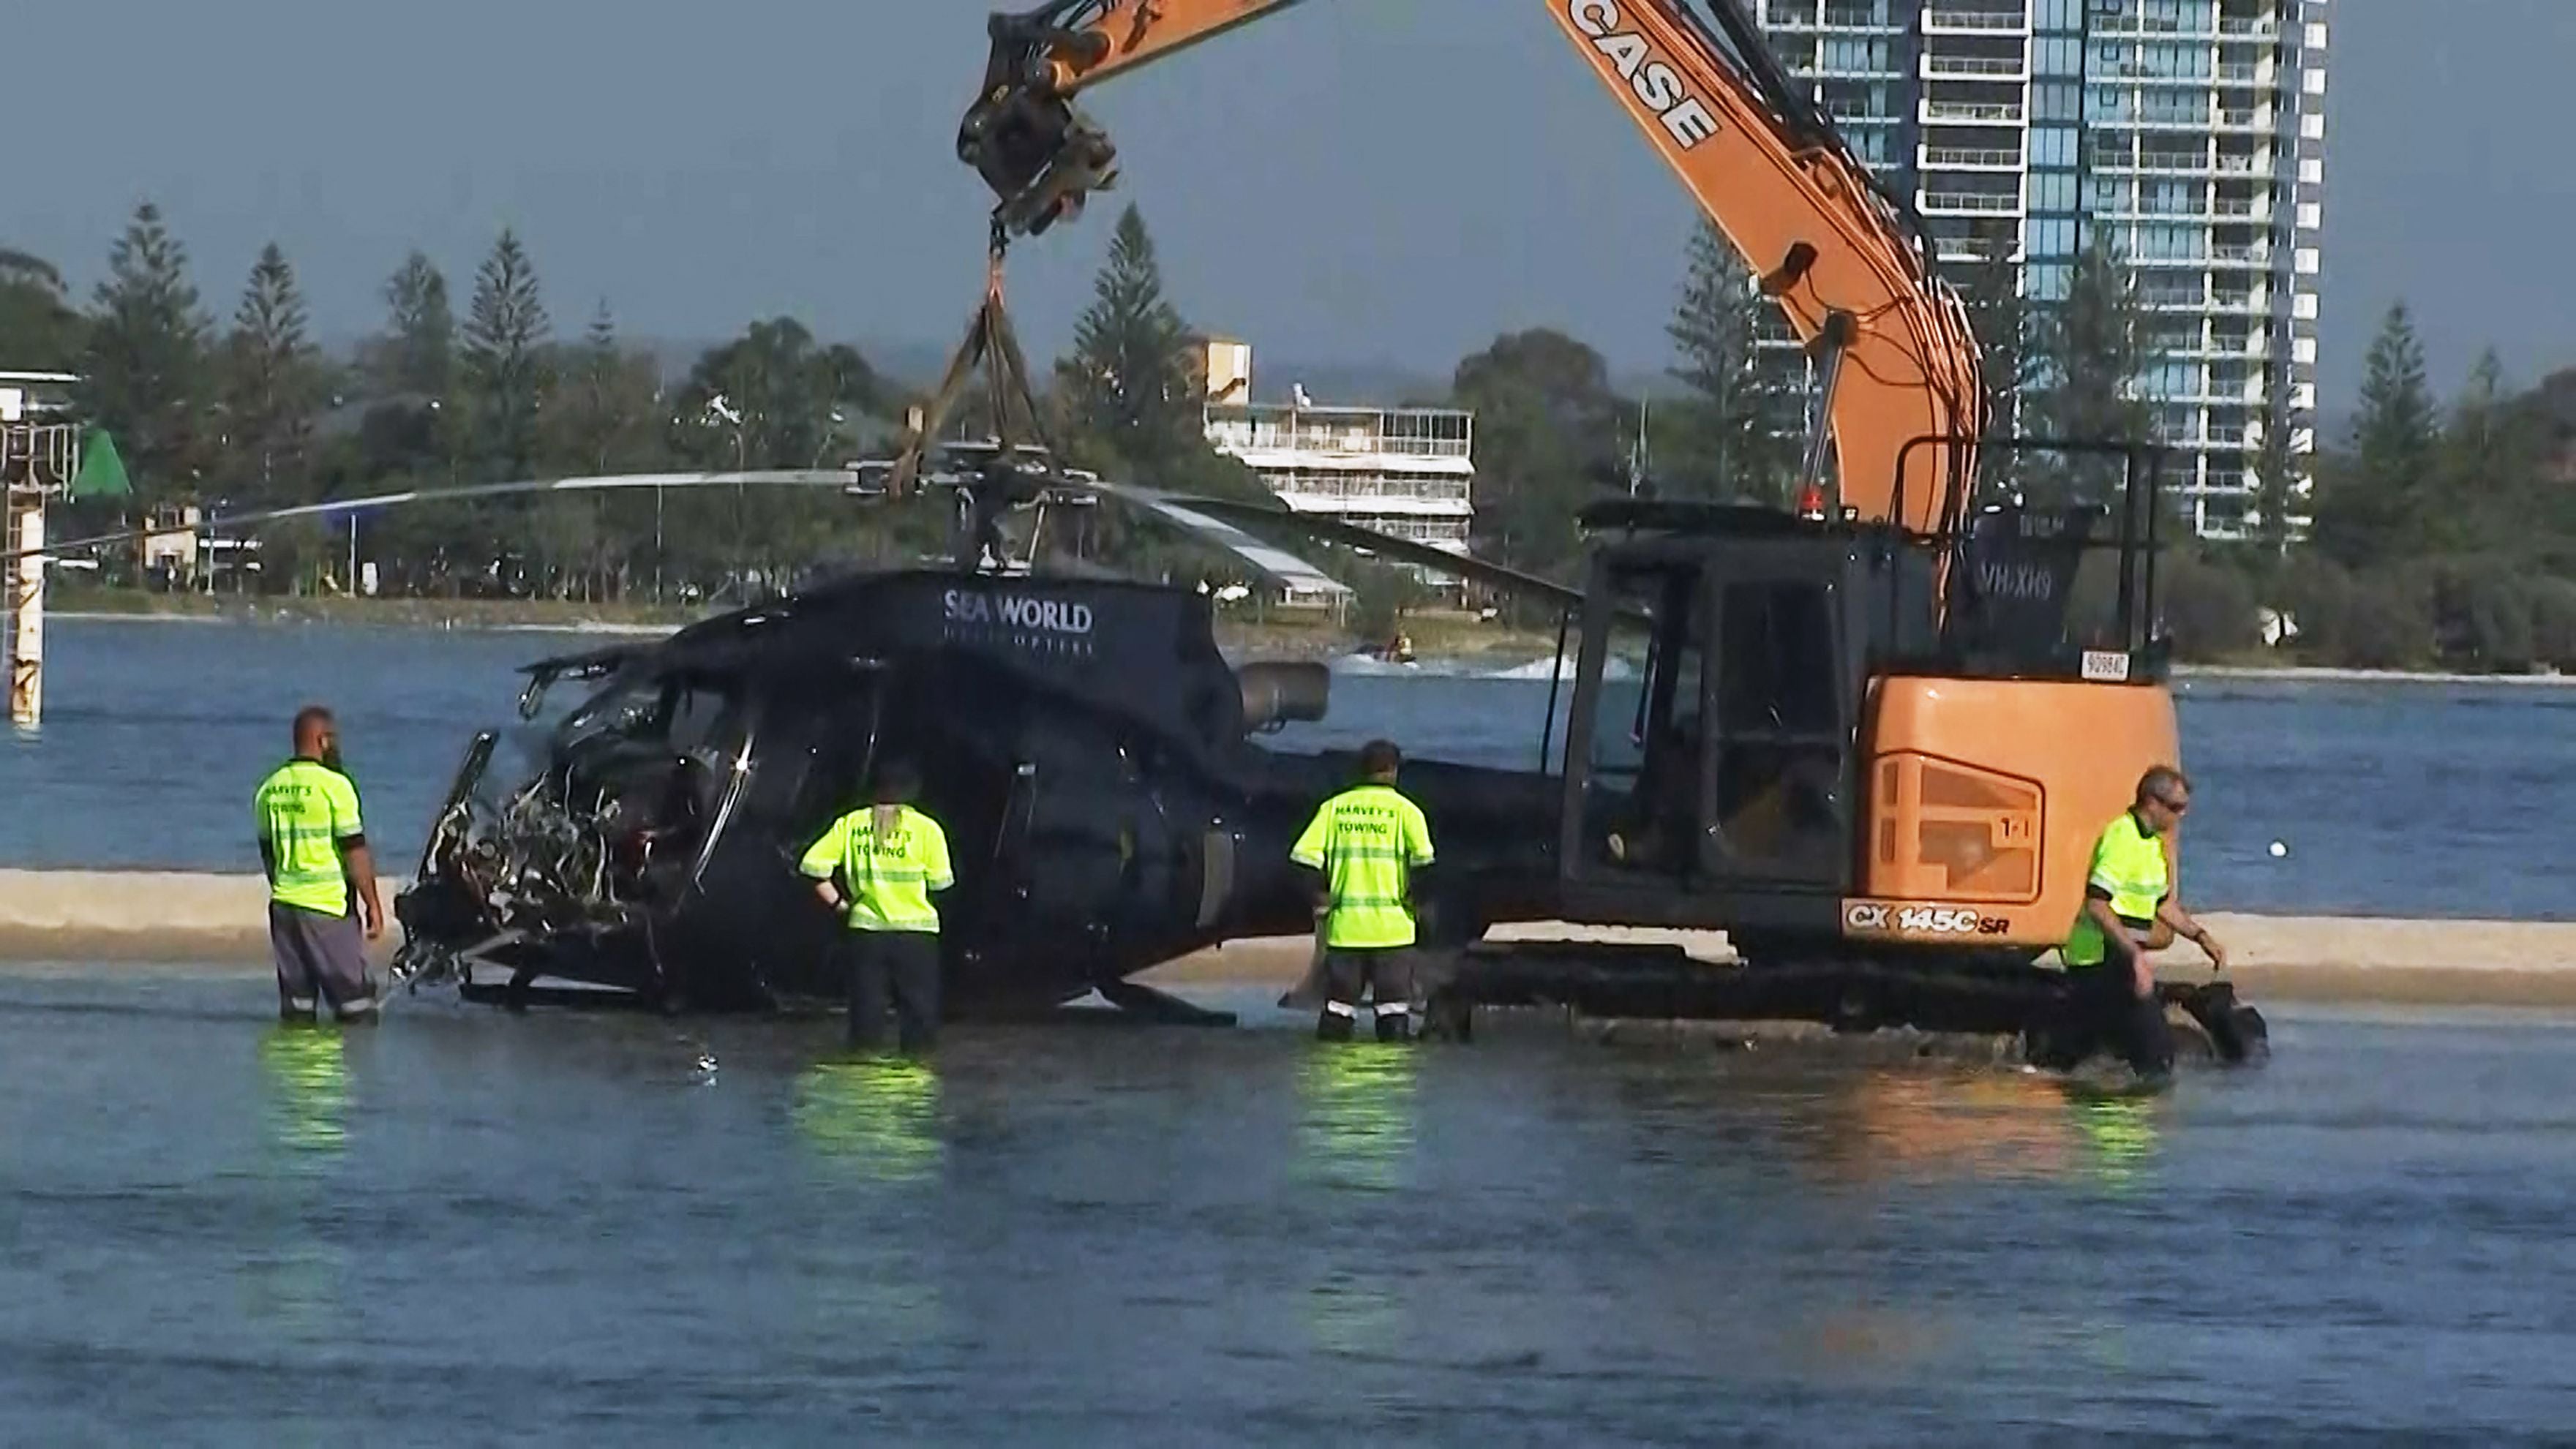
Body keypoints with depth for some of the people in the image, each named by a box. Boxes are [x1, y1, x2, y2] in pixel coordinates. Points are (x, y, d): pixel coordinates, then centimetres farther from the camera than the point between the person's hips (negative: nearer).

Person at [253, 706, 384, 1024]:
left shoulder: (269, 789, 10)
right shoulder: (333, 785, -11)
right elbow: (355, 851, -11)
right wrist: (373, 904, -5)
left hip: (284, 902, 6)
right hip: (329, 903, -6)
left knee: (296, 998, 9)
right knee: (355, 999, -3)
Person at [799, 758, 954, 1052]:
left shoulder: (850, 824, 2)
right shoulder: (925, 829, -5)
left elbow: (813, 864, -2)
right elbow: (940, 881, -3)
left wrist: (837, 903, 7)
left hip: (864, 931, 2)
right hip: (915, 932, -2)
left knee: (867, 1015, 8)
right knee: (919, 1014, 4)